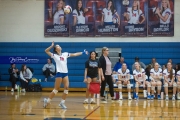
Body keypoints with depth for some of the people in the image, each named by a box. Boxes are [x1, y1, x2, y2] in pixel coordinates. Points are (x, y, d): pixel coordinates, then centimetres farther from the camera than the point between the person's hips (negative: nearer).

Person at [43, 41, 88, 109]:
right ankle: (47, 101, 7)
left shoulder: (65, 54, 13)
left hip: (65, 73, 5)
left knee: (66, 87, -4)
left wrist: (82, 53, 16)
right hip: (59, 73, -5)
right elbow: (46, 51, -9)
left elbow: (74, 54, 18)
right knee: (56, 89, -4)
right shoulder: (54, 55, 0)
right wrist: (52, 46, -17)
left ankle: (62, 103, 5)